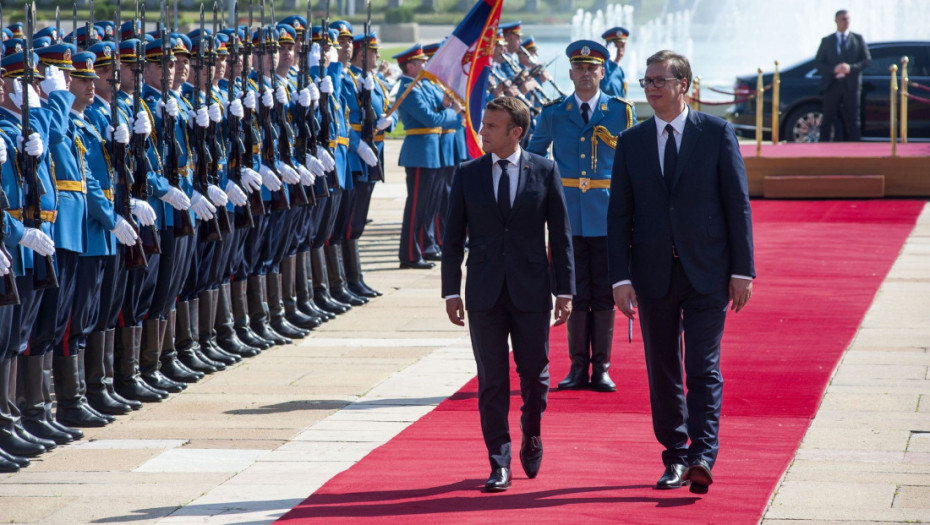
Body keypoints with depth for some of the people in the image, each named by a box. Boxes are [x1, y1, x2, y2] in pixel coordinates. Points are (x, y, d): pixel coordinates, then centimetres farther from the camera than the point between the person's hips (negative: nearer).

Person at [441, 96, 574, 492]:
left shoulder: (545, 171, 1)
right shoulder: (467, 174, 4)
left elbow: (560, 233, 2)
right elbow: (453, 237, 6)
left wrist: (565, 289, -2)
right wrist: (451, 291, 1)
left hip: (531, 291, -1)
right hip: (484, 292, 1)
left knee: (535, 374, 6)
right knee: (492, 381, 1)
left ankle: (531, 437, 33)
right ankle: (499, 463, 6)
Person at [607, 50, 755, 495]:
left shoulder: (717, 133, 0)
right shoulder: (631, 142, 7)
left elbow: (738, 203, 0)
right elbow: (618, 214, 5)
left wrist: (742, 270, -5)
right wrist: (620, 278, -3)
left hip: (707, 273, -3)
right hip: (654, 274, 3)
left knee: (704, 369, -8)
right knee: (663, 373, 8)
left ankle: (702, 456, -13)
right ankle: (675, 458, 17)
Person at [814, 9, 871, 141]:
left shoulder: (858, 39, 12)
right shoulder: (827, 41, 12)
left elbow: (867, 59, 5)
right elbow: (818, 63, 6)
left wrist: (851, 68, -12)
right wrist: (833, 69, -12)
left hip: (851, 85, 0)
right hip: (832, 85, 0)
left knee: (853, 120, -1)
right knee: (828, 120, -3)